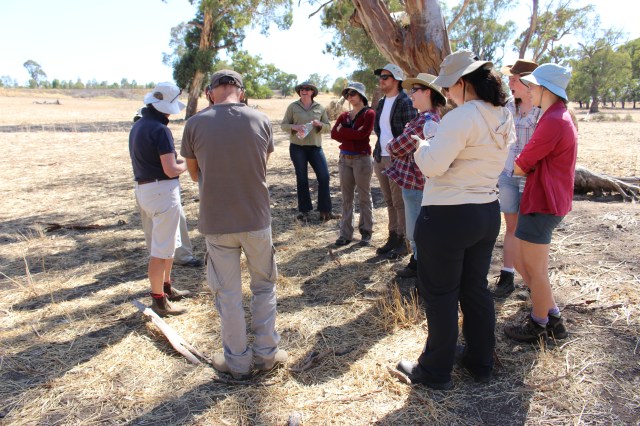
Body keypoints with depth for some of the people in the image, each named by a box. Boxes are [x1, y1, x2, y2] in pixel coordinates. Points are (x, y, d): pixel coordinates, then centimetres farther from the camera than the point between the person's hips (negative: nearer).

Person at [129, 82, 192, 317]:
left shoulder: (137, 126, 11)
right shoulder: (160, 130, -18)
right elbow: (171, 170, -21)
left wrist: (177, 159, 11)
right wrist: (186, 164, 0)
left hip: (143, 189, 9)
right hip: (162, 191, -9)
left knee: (168, 244, 22)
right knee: (161, 249, 1)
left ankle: (166, 288, 35)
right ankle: (158, 300, 12)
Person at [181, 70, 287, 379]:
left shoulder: (195, 124, -8)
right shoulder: (261, 120, -4)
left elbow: (194, 174, 5)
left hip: (216, 222, -1)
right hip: (257, 218, 1)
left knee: (228, 294, 12)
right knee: (264, 286, 19)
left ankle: (237, 361, 25)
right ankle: (266, 353, 27)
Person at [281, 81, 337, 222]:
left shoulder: (320, 108, 8)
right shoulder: (293, 107, 3)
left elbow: (328, 127, 9)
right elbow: (284, 125, 4)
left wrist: (319, 124, -12)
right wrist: (294, 127, -16)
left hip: (315, 147, 2)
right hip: (297, 147, -1)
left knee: (324, 177, -7)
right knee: (302, 179, 5)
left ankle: (325, 211, 2)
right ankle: (305, 210, 15)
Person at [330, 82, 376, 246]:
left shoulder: (369, 113, -4)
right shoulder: (344, 115, 12)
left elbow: (363, 133, -19)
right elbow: (334, 134, -1)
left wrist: (343, 131, -7)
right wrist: (353, 134, -11)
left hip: (362, 159, -5)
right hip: (345, 159, 6)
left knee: (364, 197, 3)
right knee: (346, 197, 7)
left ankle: (366, 232, 13)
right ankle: (346, 233, 12)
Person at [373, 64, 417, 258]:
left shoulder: (405, 102, -10)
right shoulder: (381, 103, 15)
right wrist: (377, 154, 13)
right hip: (381, 158, 8)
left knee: (400, 203, -1)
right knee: (389, 202, 14)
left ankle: (404, 241, 9)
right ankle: (393, 237, 23)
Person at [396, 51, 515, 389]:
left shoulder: (461, 117, -20)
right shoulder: (504, 118, 8)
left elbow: (433, 165, -23)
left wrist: (421, 146, -4)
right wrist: (440, 142, 11)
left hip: (447, 218, -8)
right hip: (488, 213, 9)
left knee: (440, 295, 6)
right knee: (476, 289, 20)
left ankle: (436, 371, 22)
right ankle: (481, 362, 35)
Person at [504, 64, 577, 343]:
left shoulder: (553, 122, -20)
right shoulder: (562, 116, 14)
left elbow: (520, 167, -16)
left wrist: (521, 168, 3)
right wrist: (533, 168, -5)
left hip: (541, 205, -10)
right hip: (546, 201, 10)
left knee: (535, 269, 4)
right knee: (521, 262, 17)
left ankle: (538, 327, 22)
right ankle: (553, 319, 28)